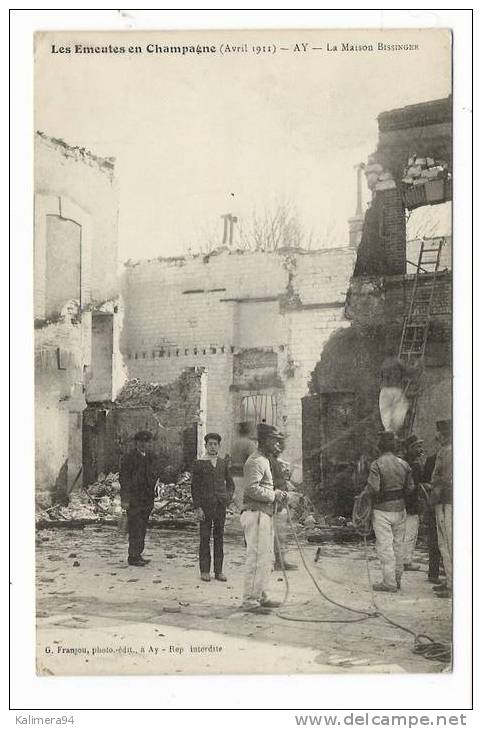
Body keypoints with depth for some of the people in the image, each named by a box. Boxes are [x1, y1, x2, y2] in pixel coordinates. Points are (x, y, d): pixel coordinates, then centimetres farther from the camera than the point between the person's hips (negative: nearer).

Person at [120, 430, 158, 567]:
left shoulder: (149, 458, 14)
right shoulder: (129, 458, -9)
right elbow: (123, 478, -12)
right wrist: (125, 499, -17)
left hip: (147, 499, 7)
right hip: (134, 500, -7)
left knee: (142, 529, 10)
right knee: (135, 529, -6)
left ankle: (138, 555, 19)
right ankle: (133, 557, 0)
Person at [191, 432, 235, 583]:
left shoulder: (223, 463, 11)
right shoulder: (199, 463, 0)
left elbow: (230, 483, 21)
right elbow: (194, 487, -2)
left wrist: (229, 496, 3)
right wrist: (197, 507, -8)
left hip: (221, 504, 3)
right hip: (205, 505, -3)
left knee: (219, 537, 6)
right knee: (205, 538, -1)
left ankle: (219, 571, 11)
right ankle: (205, 571, 6)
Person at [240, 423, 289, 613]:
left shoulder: (264, 460, 20)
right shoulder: (256, 461, -13)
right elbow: (252, 489, -25)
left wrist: (277, 493, 9)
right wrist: (274, 495, -16)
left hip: (265, 515, 11)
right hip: (255, 514, -11)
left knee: (266, 559, 16)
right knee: (256, 558, -9)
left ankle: (260, 596, 24)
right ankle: (250, 601, -5)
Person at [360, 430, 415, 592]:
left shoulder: (377, 465, -14)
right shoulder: (403, 464, 3)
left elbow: (373, 488, -22)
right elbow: (410, 488, 4)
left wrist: (363, 494, -3)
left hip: (382, 510, -6)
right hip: (400, 508, 6)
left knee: (385, 546, -2)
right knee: (398, 544, 14)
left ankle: (389, 582, -2)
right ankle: (397, 579, 21)